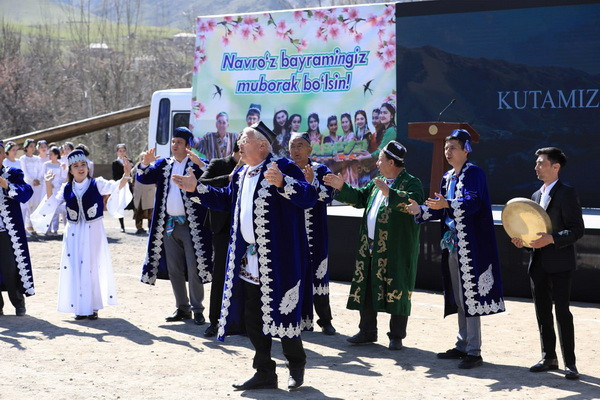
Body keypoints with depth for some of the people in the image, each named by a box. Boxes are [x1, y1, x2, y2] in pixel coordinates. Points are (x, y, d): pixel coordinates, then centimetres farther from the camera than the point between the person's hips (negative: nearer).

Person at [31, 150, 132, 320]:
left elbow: (115, 186, -19)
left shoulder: (97, 184, -4)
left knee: (93, 267, 1)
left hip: (93, 232, -2)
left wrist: (125, 176, -38)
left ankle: (93, 307, 9)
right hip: (74, 233, 3)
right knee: (75, 269, 3)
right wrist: (48, 186, -9)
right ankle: (79, 307, 11)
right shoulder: (66, 188, 5)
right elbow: (52, 204, 2)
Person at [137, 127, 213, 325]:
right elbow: (142, 178, 5)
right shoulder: (163, 164, 12)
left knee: (194, 268, -5)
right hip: (168, 225, 6)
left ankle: (197, 309, 4)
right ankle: (182, 308, 21)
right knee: (174, 270, 11)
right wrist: (145, 163, -12)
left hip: (190, 225, -6)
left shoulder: (196, 164, -3)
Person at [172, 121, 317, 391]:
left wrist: (282, 182, -35)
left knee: (281, 314, 0)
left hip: (277, 261, -8)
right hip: (247, 262, 8)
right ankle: (264, 373, 22)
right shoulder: (240, 174, 15)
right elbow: (226, 200, 31)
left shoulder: (283, 167, -10)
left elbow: (309, 197, -21)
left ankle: (296, 367, 21)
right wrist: (196, 189, 24)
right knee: (252, 318, 11)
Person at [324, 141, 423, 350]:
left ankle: (397, 336, 8)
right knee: (366, 289, 12)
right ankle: (367, 331, 24)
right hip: (370, 247, 8)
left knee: (396, 291, -1)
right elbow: (360, 198, 28)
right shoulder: (378, 183, 18)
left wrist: (389, 193, -34)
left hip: (395, 250, -8)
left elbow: (414, 202, -26)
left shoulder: (411, 183, -8)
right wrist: (342, 187, 16)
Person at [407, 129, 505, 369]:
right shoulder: (447, 178, 16)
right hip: (452, 245, 8)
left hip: (470, 245, -8)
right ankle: (462, 346, 20)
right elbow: (441, 210, 16)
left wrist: (447, 205, -37)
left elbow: (473, 202, -23)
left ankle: (474, 351, -4)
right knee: (458, 297, 12)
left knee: (469, 295, -7)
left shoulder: (474, 174, -8)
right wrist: (421, 210, -2)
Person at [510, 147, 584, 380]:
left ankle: (570, 363, -1)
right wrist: (523, 240, 4)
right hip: (538, 263, 8)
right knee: (542, 312, 11)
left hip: (559, 264, -8)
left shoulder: (566, 193, -8)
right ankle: (549, 358, 21)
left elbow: (577, 229, -13)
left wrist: (551, 239, -24)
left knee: (562, 312, -7)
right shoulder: (537, 195, 17)